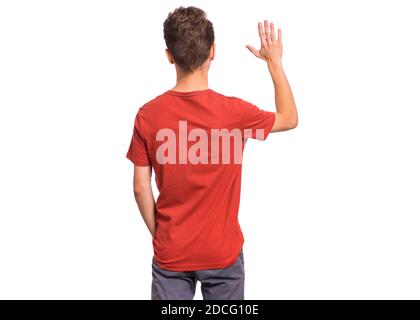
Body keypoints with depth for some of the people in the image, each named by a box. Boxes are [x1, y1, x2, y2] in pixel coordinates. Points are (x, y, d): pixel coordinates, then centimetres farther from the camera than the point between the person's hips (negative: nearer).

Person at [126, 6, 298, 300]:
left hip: (171, 252, 1)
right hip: (222, 252, -1)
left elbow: (141, 188, -5)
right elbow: (290, 119, 4)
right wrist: (275, 62, 12)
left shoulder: (148, 115, -12)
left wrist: (157, 233, 10)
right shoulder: (234, 112, -16)